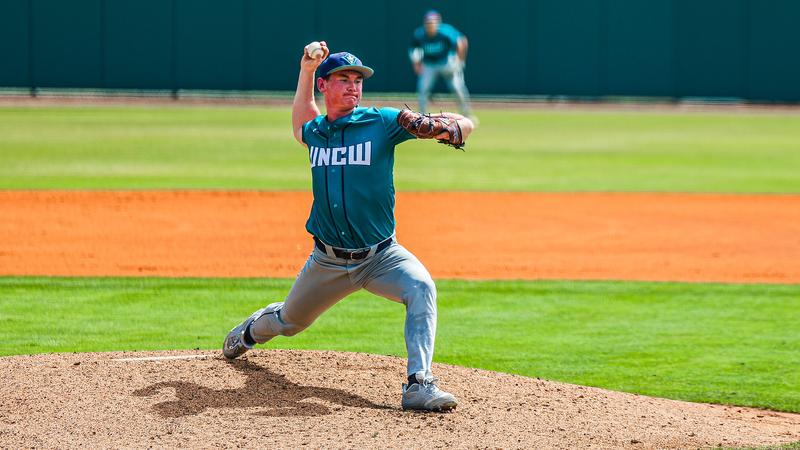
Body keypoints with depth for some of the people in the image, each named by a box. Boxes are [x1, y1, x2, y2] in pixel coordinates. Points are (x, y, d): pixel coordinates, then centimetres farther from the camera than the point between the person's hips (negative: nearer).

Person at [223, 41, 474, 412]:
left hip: (381, 256, -3)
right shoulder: (314, 131, 2)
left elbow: (464, 125, -14)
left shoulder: (382, 123, -10)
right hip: (328, 262, 3)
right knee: (288, 321, 21)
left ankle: (419, 385, -37)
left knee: (420, 287, -33)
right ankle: (252, 331, 58)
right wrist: (306, 70, 17)